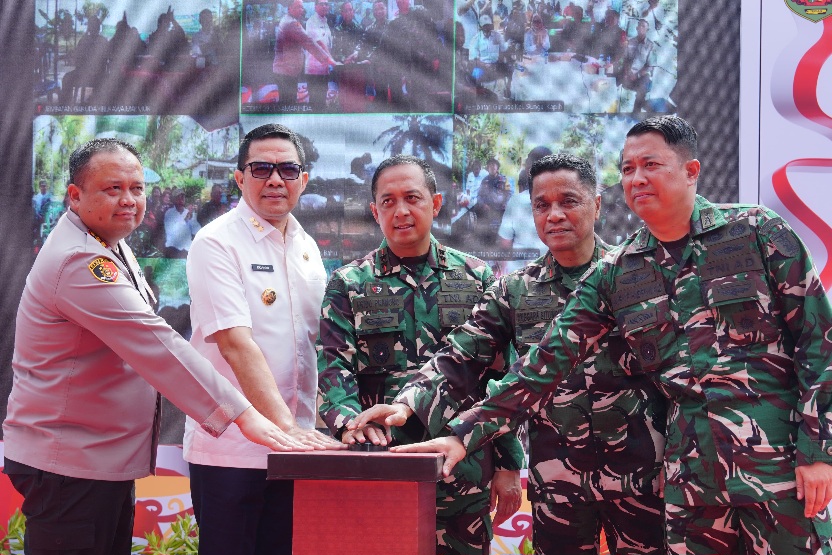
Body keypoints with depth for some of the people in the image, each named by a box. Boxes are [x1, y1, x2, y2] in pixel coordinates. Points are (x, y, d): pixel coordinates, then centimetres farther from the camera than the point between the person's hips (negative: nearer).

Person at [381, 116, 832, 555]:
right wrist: (465, 434, -5)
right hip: (688, 464, 3)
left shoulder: (756, 231, -1)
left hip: (775, 455, -3)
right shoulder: (617, 273, 7)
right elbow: (548, 359, 4)